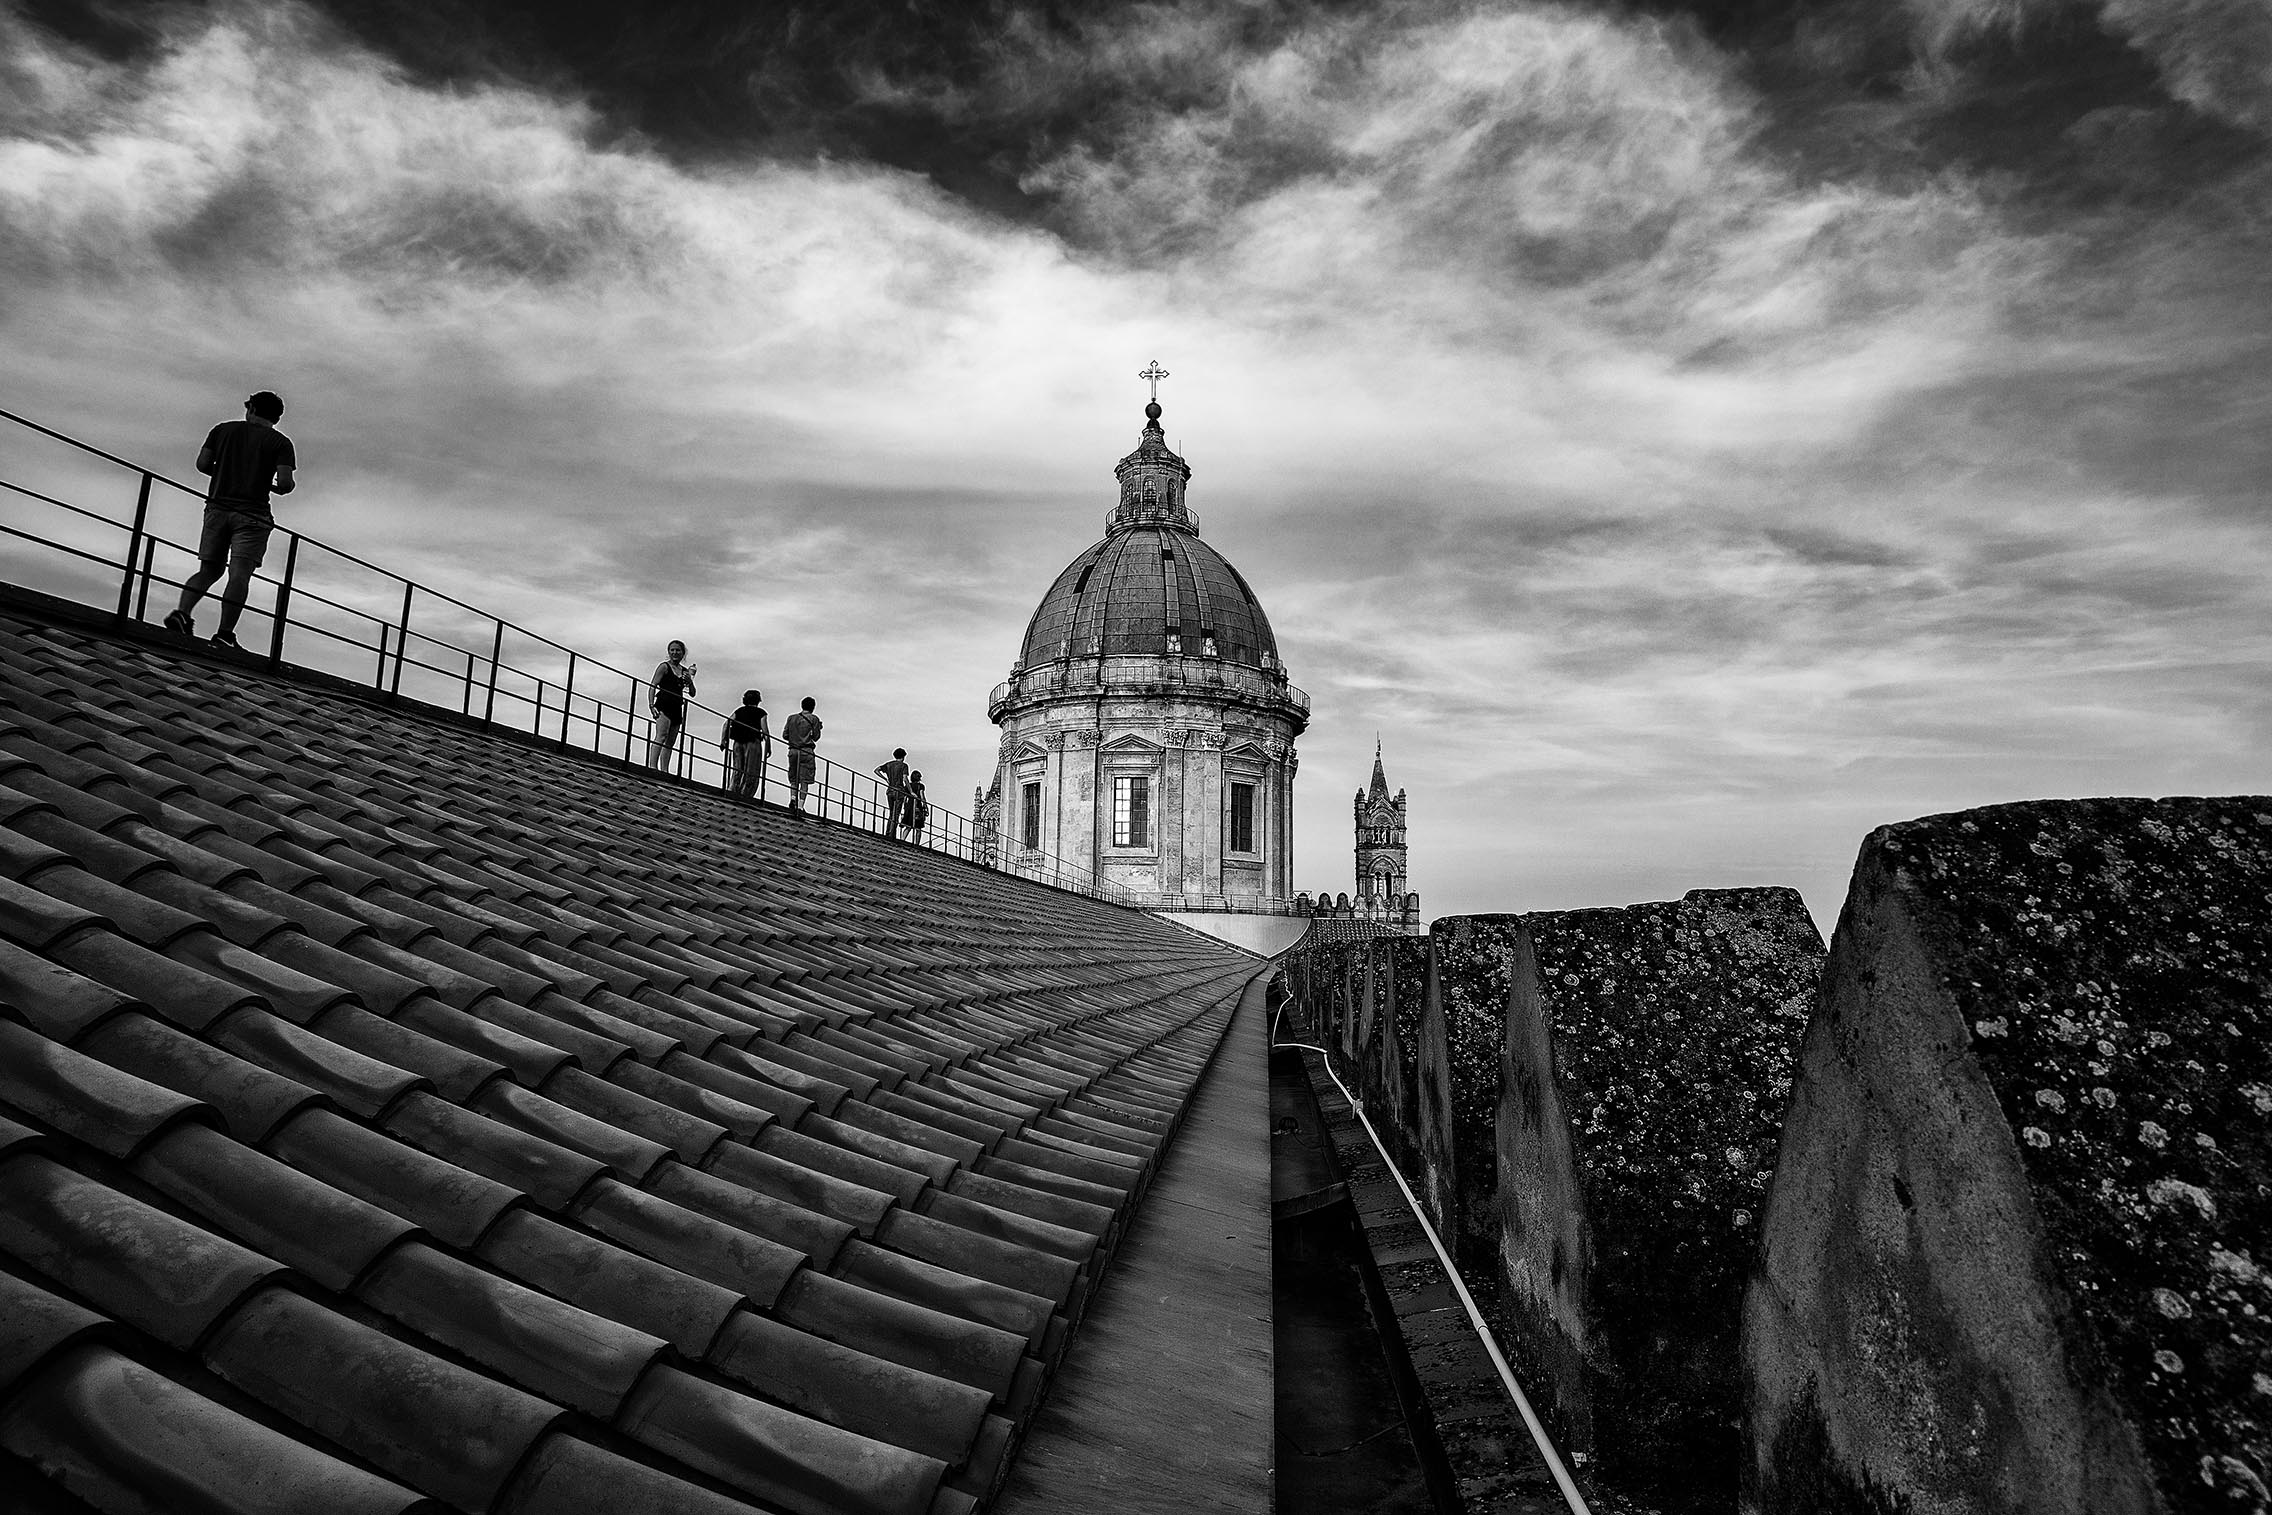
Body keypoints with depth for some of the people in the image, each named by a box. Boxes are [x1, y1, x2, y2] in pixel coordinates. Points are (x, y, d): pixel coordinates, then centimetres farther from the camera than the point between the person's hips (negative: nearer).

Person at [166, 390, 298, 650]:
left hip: (218, 507, 4)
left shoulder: (223, 429, 12)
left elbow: (202, 464, 5)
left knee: (209, 569, 14)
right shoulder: (281, 443, 2)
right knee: (240, 574, -8)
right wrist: (273, 486, 14)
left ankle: (182, 613, -5)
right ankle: (224, 634, -15)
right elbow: (285, 483, -9)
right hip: (252, 515, -4)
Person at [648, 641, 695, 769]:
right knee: (661, 737, -22)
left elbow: (692, 693, 17)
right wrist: (651, 705, -19)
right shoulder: (664, 666, 2)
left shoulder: (685, 671, 18)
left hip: (677, 709, 7)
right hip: (664, 705, -7)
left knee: (670, 743, 3)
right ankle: (652, 766, -31)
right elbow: (652, 686, -6)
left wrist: (690, 681, -3)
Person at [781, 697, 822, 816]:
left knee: (793, 779, 13)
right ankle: (800, 806, -8)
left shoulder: (791, 718, 12)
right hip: (806, 751, -4)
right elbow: (816, 737, 0)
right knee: (805, 780, -2)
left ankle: (793, 799, -9)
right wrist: (819, 728, 18)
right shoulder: (814, 719, 1)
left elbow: (784, 735, 9)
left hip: (793, 750, 4)